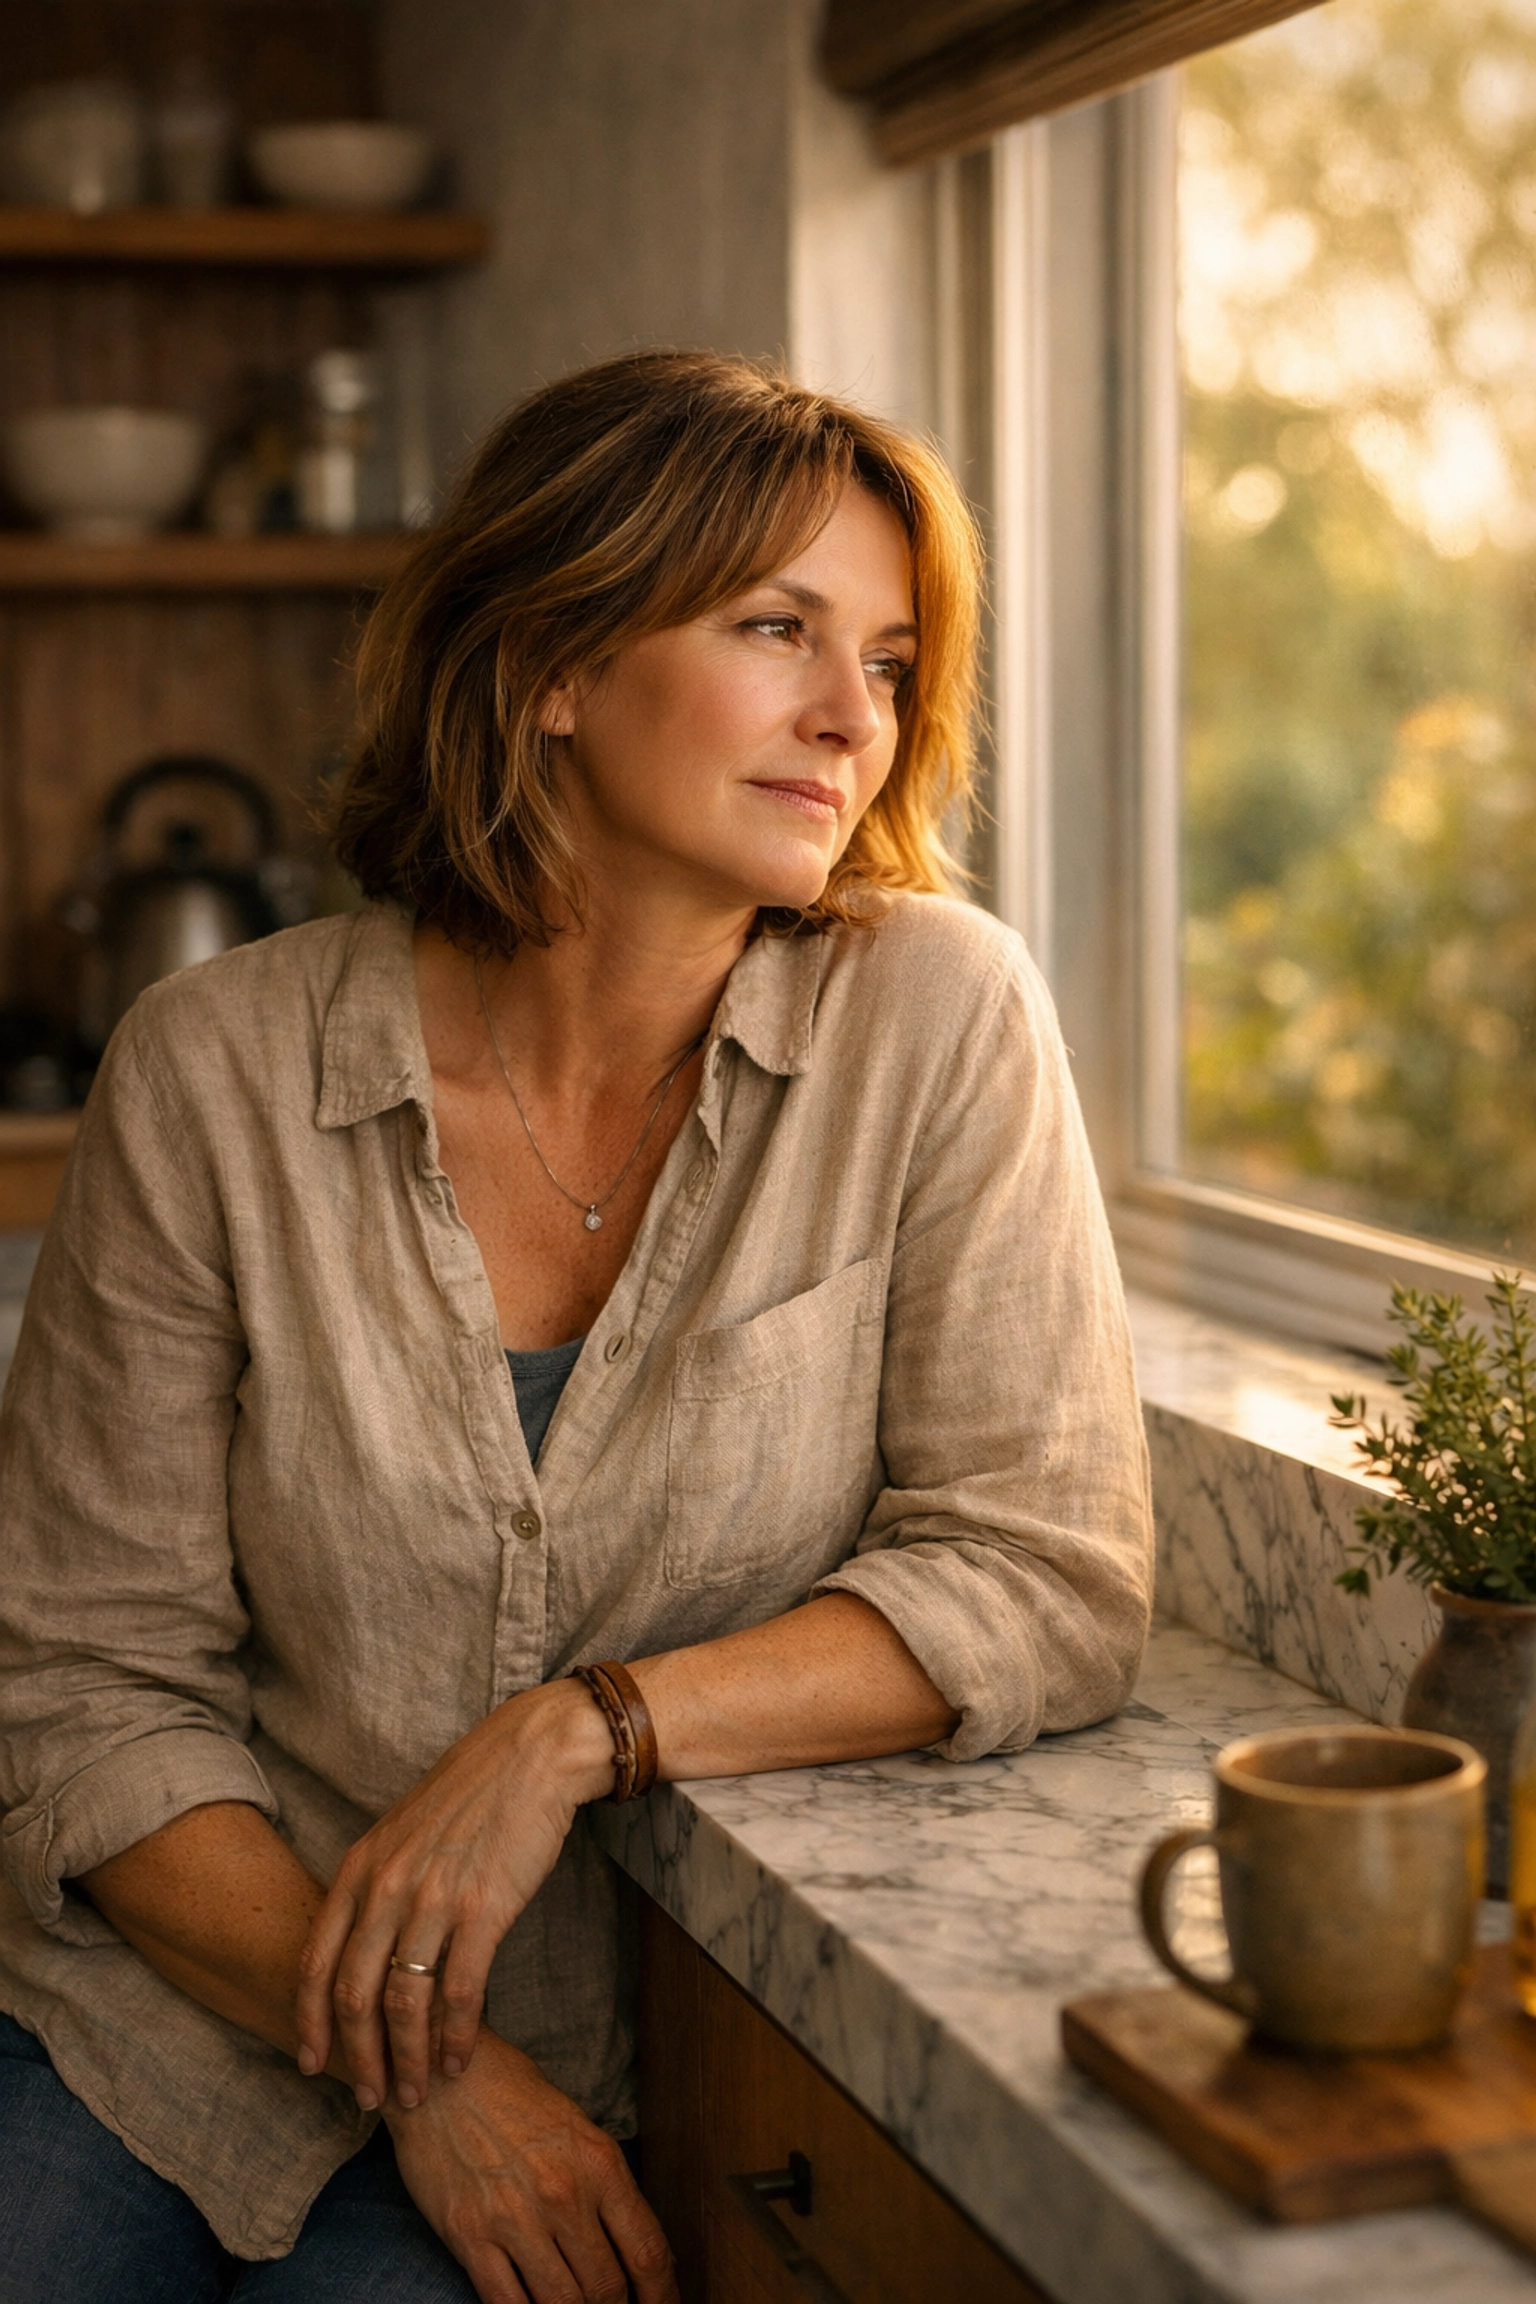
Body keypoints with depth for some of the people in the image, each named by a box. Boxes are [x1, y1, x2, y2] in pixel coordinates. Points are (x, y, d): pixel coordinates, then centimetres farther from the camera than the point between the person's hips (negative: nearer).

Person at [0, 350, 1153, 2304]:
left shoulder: (937, 1022, -8)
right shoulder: (216, 1076, -8)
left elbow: (1048, 1584, -9)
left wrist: (579, 1730, -19)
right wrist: (417, 2063, -16)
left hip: (618, 2077, -1)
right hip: (187, 2003, 1)